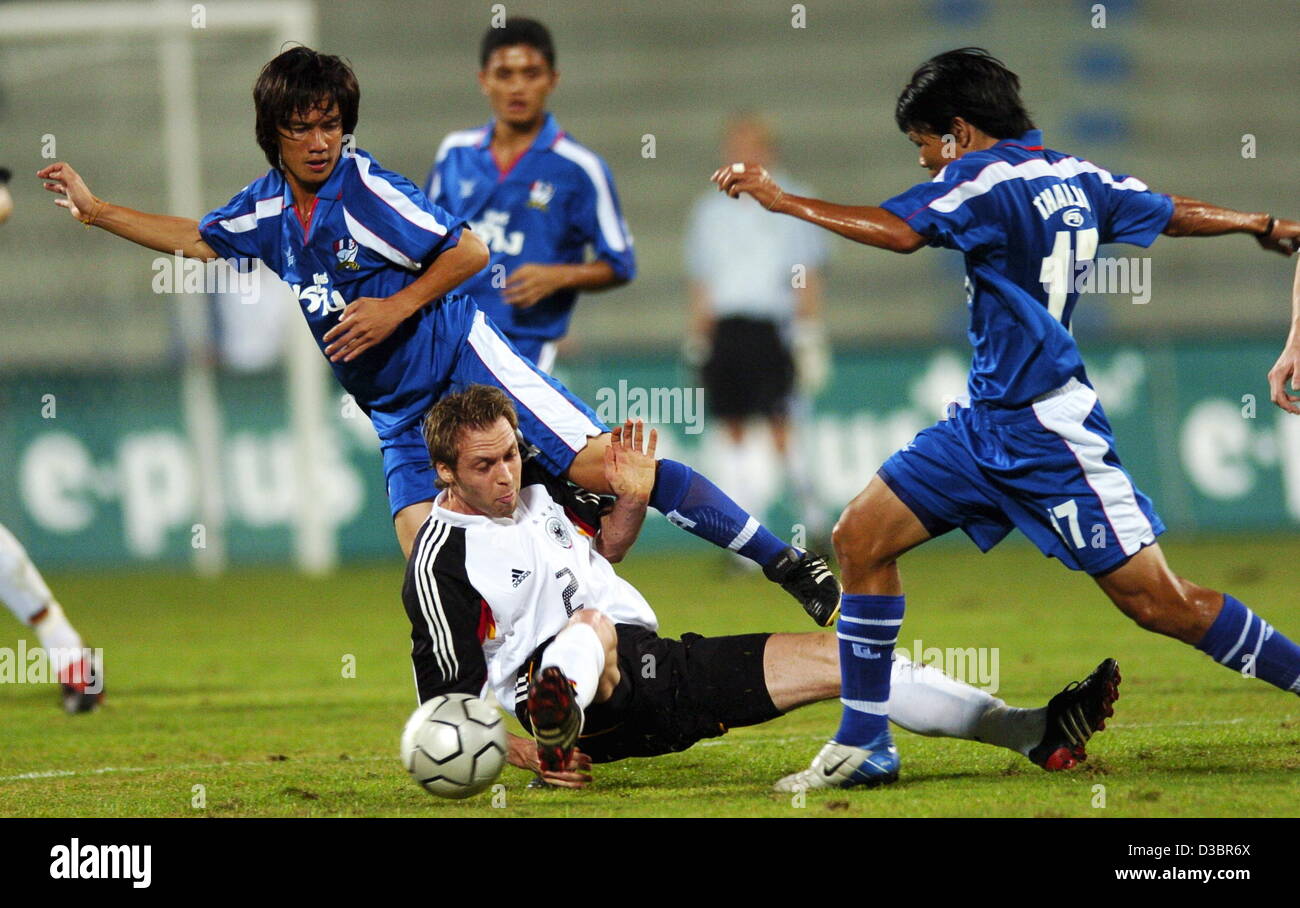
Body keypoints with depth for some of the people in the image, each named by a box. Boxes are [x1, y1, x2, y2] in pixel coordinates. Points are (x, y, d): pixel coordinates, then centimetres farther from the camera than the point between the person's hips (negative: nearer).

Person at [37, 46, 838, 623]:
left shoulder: (367, 188, -12)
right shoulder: (268, 205, 8)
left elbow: (469, 252, -10)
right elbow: (196, 239, 27)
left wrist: (396, 309, -15)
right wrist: (96, 210, 29)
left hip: (461, 360, -7)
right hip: (400, 411, 7)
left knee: (600, 463, -19)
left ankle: (782, 560, -15)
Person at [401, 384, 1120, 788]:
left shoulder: (534, 485, 11)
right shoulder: (440, 564, -11)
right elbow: (451, 704, -14)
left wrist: (631, 500, 9)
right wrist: (519, 753, -30)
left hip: (647, 665, 7)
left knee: (837, 657, -2)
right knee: (590, 626, -39)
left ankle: (1031, 731, -5)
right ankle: (556, 727, -74)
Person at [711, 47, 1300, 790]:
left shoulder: (988, 177, -13)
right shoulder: (1074, 177, 12)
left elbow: (899, 231, -28)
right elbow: (1173, 213, 24)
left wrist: (782, 200, -23)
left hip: (1049, 433, -10)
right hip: (989, 423, 10)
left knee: (1159, 603, -7)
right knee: (862, 537, 3)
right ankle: (865, 745, 7)